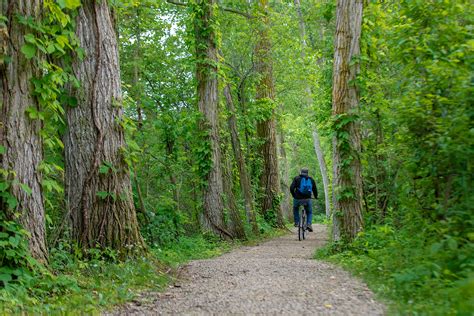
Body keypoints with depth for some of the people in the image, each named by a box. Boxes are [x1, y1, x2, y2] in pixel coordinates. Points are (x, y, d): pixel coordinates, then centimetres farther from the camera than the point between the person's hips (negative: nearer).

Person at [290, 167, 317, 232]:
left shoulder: (297, 178, 4)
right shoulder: (311, 179, 11)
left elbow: (291, 188, -5)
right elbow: (315, 190, 14)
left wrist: (293, 195, 13)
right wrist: (316, 197, 34)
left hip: (298, 199, -1)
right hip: (307, 199, 1)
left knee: (295, 209, 31)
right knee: (309, 212, 22)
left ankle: (297, 222, 22)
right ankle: (309, 224, -1)